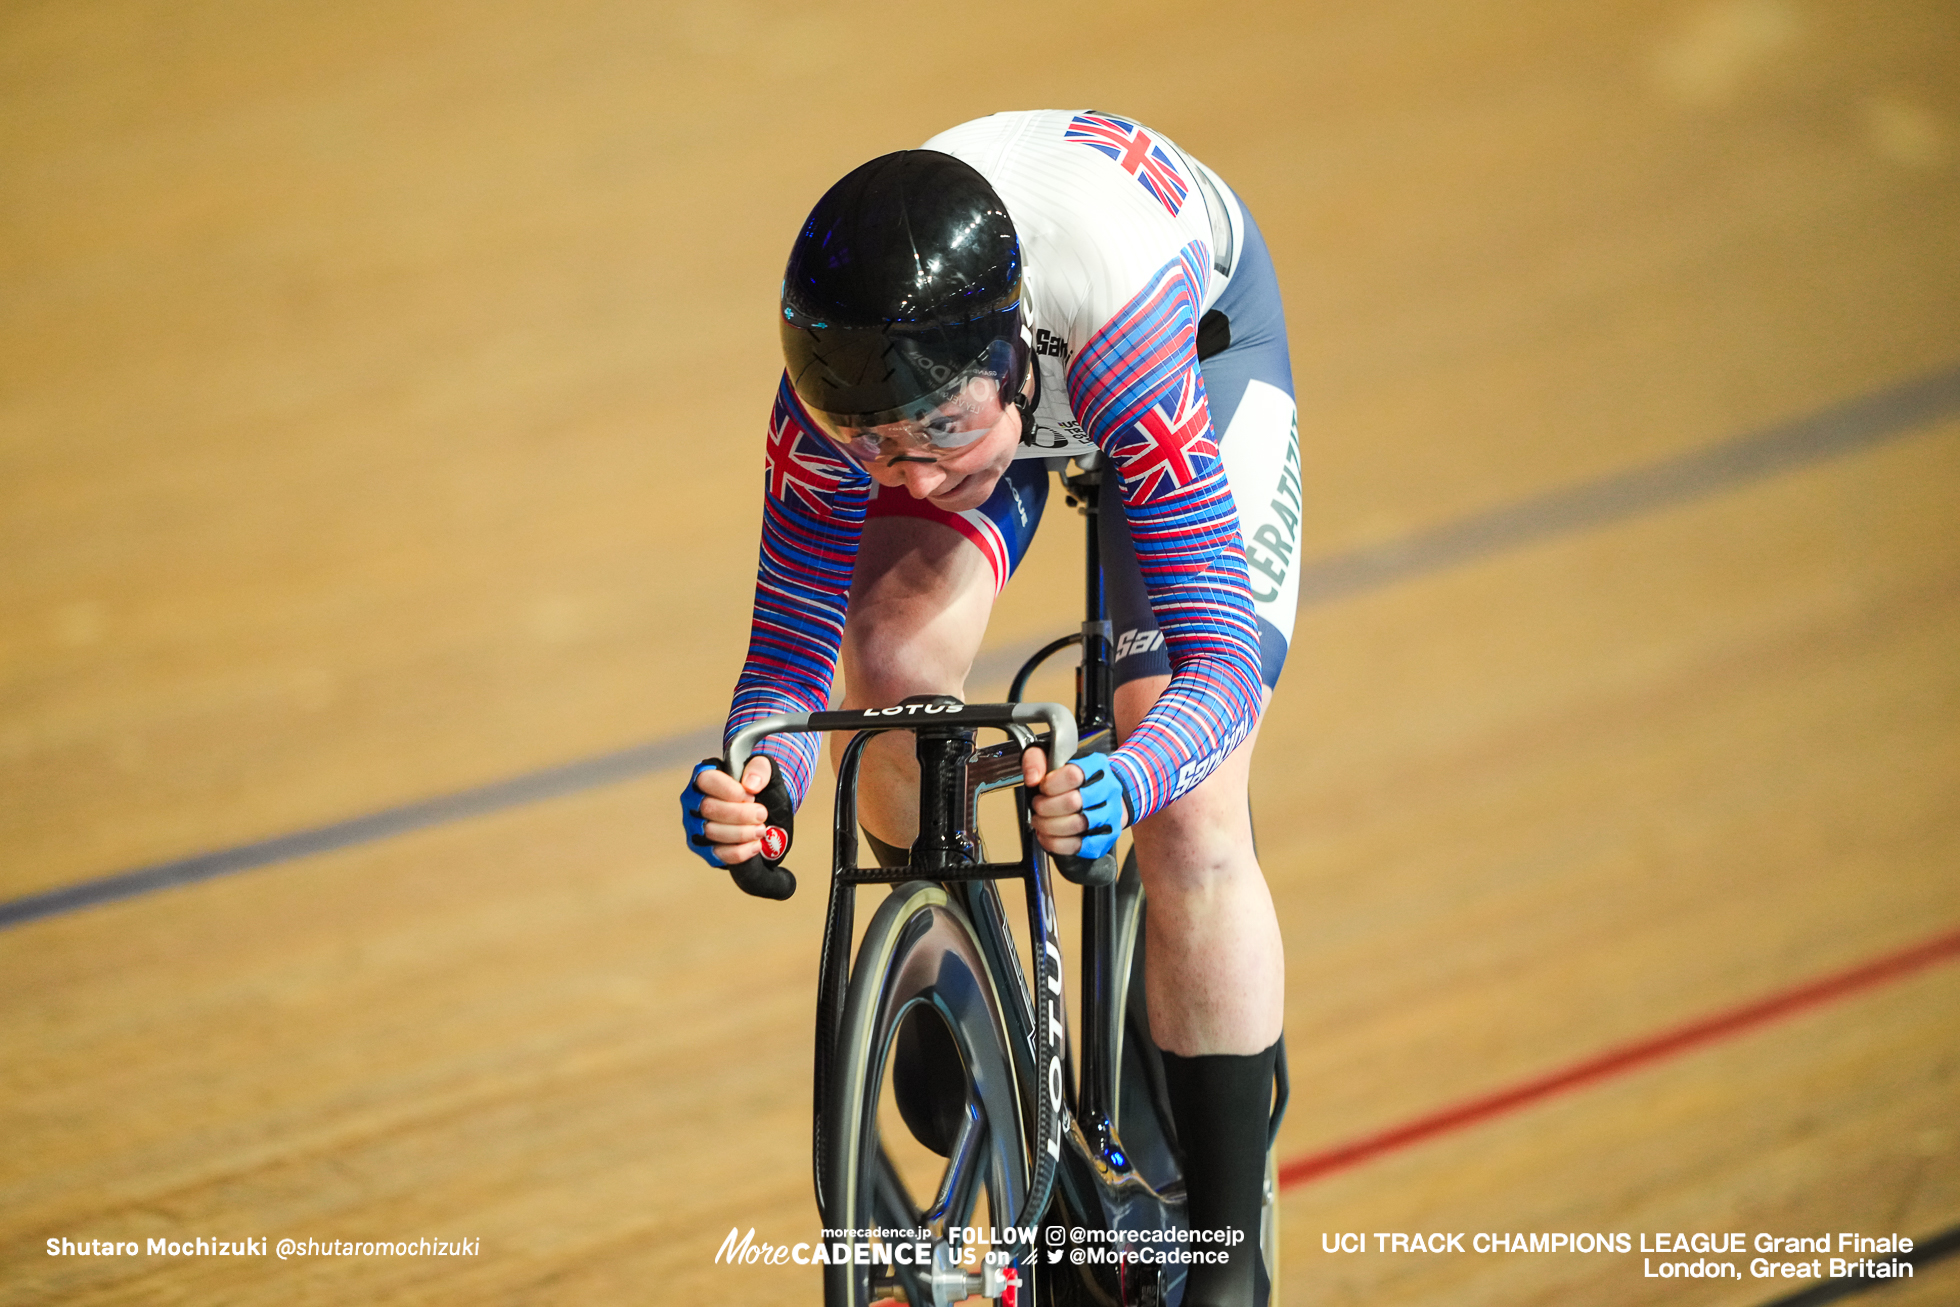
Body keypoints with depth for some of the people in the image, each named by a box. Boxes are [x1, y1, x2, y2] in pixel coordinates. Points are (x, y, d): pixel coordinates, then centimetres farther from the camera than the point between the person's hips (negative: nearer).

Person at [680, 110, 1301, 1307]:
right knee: (894, 652, -26)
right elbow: (792, 648, -25)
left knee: (1190, 823, -15)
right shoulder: (845, 383, -36)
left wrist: (1128, 779, -65)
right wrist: (756, 775, -48)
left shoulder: (1117, 313, -46)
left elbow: (1222, 661, -44)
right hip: (1003, 372, 3)